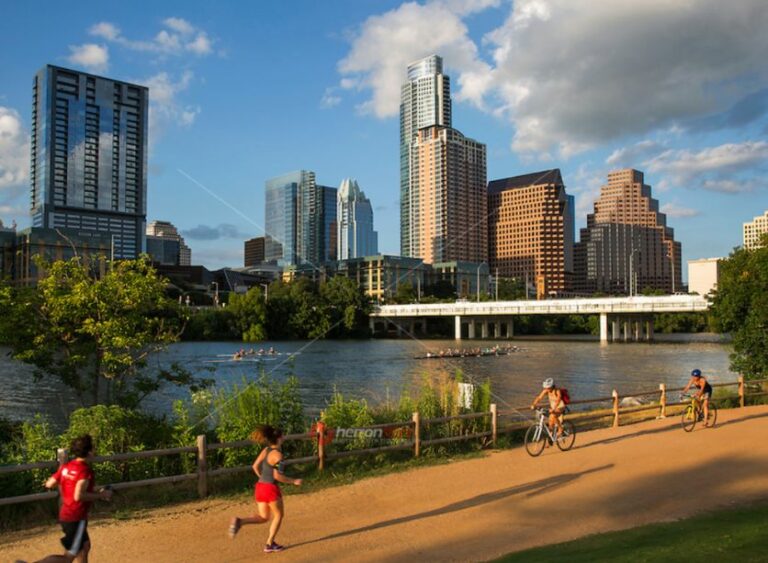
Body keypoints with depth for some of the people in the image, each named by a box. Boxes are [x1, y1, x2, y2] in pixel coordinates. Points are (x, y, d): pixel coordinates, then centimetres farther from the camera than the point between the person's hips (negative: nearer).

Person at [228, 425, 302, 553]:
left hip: (260, 486, 7)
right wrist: (293, 481, -10)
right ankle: (270, 544, 18)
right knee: (279, 515, 15)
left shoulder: (265, 450, 6)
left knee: (263, 517, 16)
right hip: (271, 489, -7)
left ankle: (240, 521, -7)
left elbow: (255, 466, 11)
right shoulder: (277, 454, -17)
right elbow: (277, 475, -21)